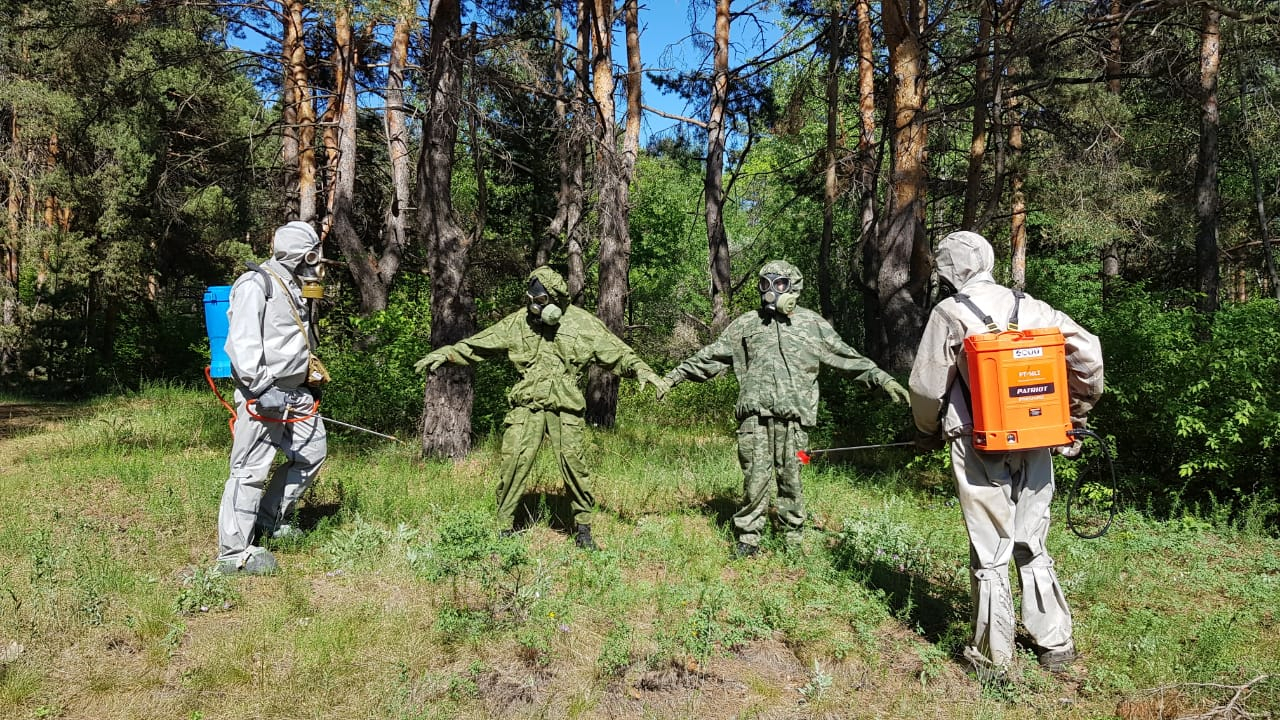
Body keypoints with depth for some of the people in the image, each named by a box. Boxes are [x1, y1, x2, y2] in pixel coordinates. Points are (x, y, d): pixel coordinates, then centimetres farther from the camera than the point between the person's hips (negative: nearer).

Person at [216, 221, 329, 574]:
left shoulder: (293, 288, 19)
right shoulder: (256, 284, -11)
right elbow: (242, 340, -21)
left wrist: (308, 384, 27)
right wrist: (261, 385, -28)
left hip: (295, 391, 10)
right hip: (264, 392, -10)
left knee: (312, 452, 16)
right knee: (252, 469, -9)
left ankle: (269, 519, 30)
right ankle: (234, 553, -4)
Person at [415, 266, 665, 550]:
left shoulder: (583, 323, -1)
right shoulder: (518, 322, 4)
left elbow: (617, 353, 1)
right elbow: (478, 344, 11)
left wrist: (640, 369, -15)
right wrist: (444, 353, 6)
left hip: (565, 408, -1)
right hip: (526, 406, 2)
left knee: (574, 464, -7)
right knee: (514, 463, -6)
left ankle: (583, 527, 11)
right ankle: (505, 528, 8)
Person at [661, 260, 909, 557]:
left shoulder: (813, 324, 11)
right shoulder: (747, 323, 13)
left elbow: (848, 357, 13)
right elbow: (711, 356, 16)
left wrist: (884, 379, 8)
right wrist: (673, 376, 14)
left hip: (793, 414, 0)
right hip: (755, 413, 0)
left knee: (790, 476, 3)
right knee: (756, 476, -4)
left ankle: (793, 537, 17)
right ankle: (748, 537, 7)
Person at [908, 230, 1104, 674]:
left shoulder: (950, 313, -5)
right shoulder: (1029, 306, 7)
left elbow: (926, 386, -4)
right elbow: (1087, 351, 2)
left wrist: (930, 433, 14)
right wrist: (1076, 413, 14)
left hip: (981, 446, -4)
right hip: (1035, 443, 5)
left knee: (990, 553, 4)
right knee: (1033, 546, 17)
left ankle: (994, 655, 13)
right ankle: (1056, 646, 25)